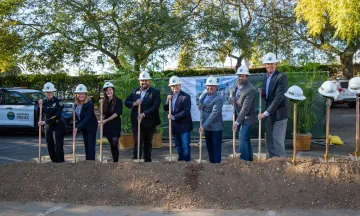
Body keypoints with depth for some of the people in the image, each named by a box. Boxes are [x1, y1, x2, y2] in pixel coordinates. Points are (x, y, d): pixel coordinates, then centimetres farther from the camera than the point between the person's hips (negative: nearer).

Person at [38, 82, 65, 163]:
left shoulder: (58, 102, -12)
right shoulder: (44, 102, 5)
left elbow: (57, 116, -21)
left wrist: (45, 122, -25)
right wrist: (40, 105, -9)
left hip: (58, 125, -6)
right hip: (48, 126, 6)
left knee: (58, 146, -10)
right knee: (50, 146, 9)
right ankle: (55, 162, 22)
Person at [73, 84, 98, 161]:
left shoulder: (89, 104, -26)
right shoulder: (76, 104, -5)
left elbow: (87, 118, -30)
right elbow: (77, 115, 9)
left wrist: (77, 128, -33)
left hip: (91, 126, -7)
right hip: (83, 127, 7)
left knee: (90, 145, -5)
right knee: (86, 145, 12)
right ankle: (87, 160, 20)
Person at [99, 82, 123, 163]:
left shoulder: (118, 101, -6)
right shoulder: (105, 101, 9)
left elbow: (117, 113, -15)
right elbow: (103, 113, 10)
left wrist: (106, 120, -20)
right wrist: (101, 105, -4)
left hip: (115, 125, -5)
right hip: (107, 126, 5)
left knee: (115, 144, -11)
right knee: (112, 145, 9)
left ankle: (116, 161, -6)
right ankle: (114, 160, 17)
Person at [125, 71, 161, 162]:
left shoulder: (155, 92, -3)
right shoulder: (135, 91, 10)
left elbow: (155, 106, -14)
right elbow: (126, 102, 10)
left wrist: (144, 114, -23)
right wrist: (134, 104, -11)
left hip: (149, 122, -2)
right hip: (136, 121, 2)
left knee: (148, 142, 11)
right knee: (137, 142, -4)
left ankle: (147, 160, 22)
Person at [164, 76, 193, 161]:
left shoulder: (186, 96, -11)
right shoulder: (170, 96, 10)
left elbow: (186, 111, -18)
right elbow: (165, 109, 10)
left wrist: (174, 117, -22)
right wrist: (168, 100, -7)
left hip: (184, 126, -6)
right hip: (174, 126, 7)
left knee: (185, 146, -2)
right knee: (178, 146, 16)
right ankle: (180, 161, 27)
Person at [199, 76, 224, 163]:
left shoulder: (218, 99, -21)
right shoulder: (205, 94, 5)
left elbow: (214, 114, -25)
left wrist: (203, 126, -27)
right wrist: (201, 105, 2)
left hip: (215, 127, -8)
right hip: (207, 126, 8)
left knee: (216, 147, 3)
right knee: (209, 147, 18)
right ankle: (211, 162, 31)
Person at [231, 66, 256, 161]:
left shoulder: (250, 89, -22)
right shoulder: (237, 86, 4)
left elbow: (245, 108, -24)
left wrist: (237, 121, -23)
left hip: (247, 118, -8)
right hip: (240, 116, 8)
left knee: (243, 140, -11)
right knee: (246, 140, 16)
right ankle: (249, 159, 28)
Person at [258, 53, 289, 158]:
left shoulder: (282, 77, -16)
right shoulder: (265, 76, 8)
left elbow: (279, 97, -23)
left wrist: (265, 113, -25)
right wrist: (262, 93, -5)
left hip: (279, 112, -7)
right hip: (269, 113, 7)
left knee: (278, 139, -5)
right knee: (269, 139, 12)